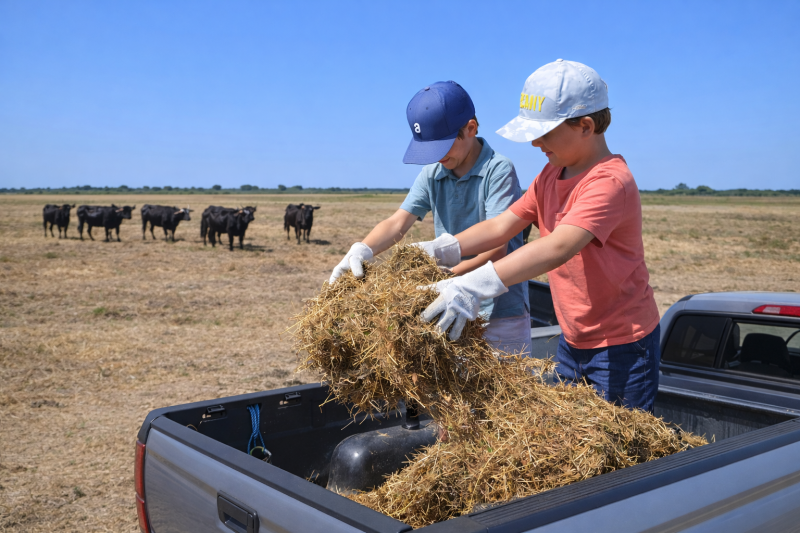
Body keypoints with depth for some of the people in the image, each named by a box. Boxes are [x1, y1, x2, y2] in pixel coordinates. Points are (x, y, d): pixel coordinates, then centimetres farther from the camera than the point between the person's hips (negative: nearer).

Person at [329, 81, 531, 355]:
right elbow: (398, 223, -5)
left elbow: (496, 247, -19)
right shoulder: (433, 174, 5)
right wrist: (362, 250, -23)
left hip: (501, 311, -5)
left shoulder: (498, 170, -13)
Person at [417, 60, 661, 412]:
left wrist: (477, 285, -49)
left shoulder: (610, 182, -24)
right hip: (573, 340, 8)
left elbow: (558, 248, -39)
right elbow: (501, 227, 2)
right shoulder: (551, 175, 6)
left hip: (622, 346, -8)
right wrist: (439, 250, -14)